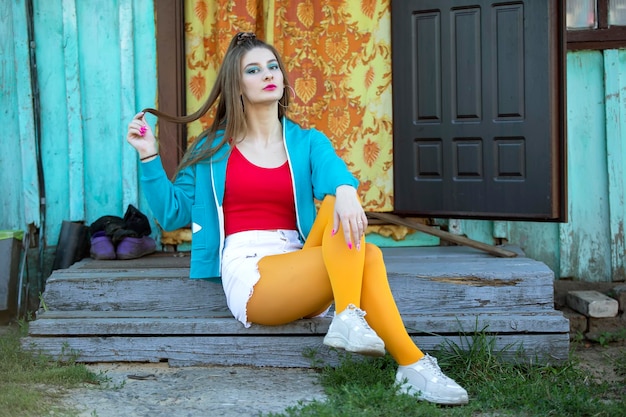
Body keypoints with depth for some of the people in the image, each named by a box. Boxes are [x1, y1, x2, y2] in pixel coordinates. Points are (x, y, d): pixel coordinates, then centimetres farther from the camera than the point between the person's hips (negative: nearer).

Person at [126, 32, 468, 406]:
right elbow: (173, 214, 11)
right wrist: (150, 156, 0)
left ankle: (348, 318, -39)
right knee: (366, 257, -27)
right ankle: (412, 365, -33)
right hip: (249, 277, -3)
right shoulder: (212, 148, 12)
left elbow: (333, 171, -10)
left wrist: (345, 190, -35)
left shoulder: (307, 142, 15)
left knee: (340, 204, -29)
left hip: (298, 270, 3)